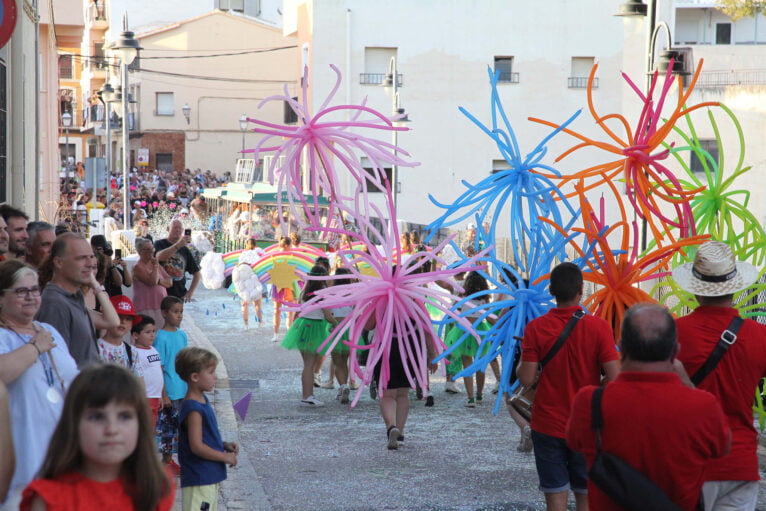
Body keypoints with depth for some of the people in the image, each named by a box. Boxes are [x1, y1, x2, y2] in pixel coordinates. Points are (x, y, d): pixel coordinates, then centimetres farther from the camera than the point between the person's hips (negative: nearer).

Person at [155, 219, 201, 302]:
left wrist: (190, 292, 6)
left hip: (180, 295, 4)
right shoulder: (159, 244, 3)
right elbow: (159, 257, -21)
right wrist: (178, 245, -31)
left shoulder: (185, 250, 16)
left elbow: (196, 272, 19)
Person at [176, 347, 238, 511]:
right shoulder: (193, 409, -22)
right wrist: (225, 457, -15)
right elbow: (197, 446, -25)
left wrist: (224, 445, 6)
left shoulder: (202, 400, 10)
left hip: (210, 477, 11)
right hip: (198, 479, -11)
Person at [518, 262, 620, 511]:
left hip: (547, 425, 0)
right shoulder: (599, 327, -11)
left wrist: (522, 361, 9)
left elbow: (526, 378, -12)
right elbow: (614, 378, -13)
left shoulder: (535, 328, -10)